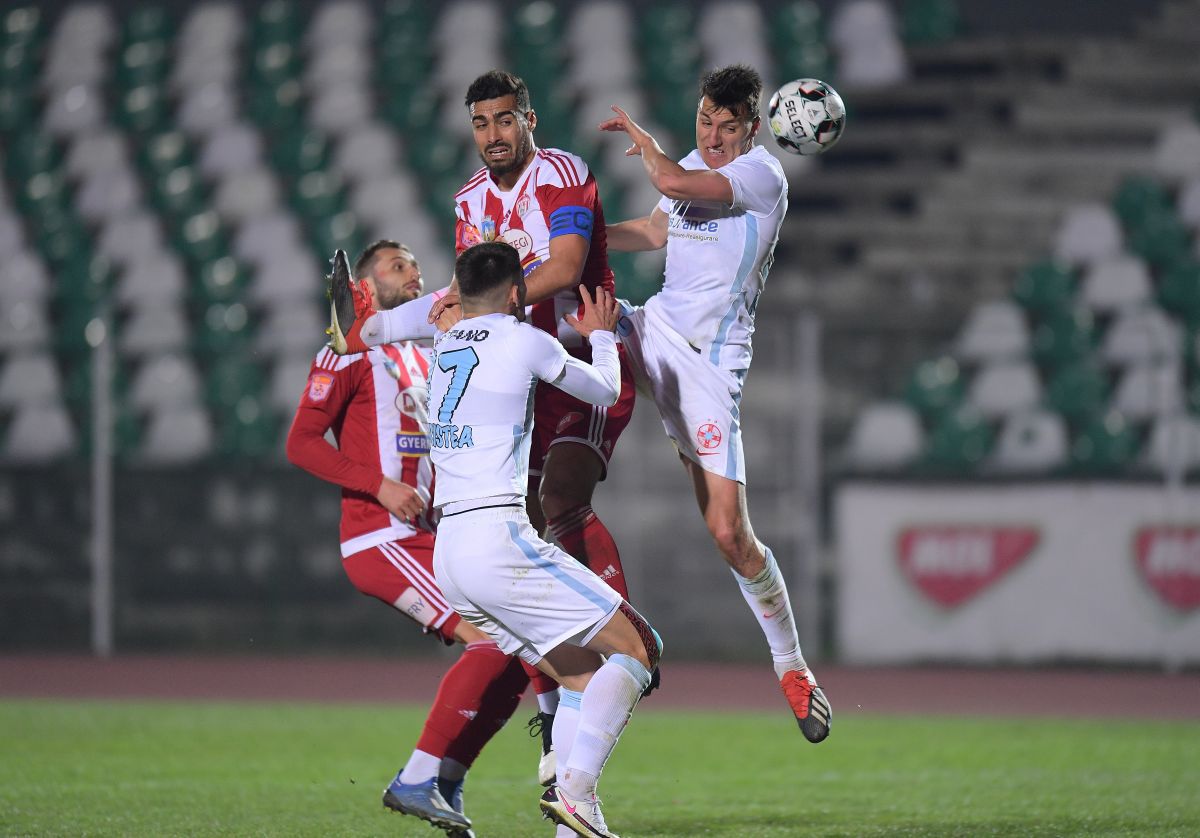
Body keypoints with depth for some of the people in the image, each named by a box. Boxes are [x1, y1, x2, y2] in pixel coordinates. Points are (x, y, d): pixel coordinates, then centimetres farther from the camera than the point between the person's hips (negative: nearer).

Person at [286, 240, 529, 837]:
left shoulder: (431, 355, 21)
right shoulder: (351, 352, -3)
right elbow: (302, 442, -8)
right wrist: (381, 486, -16)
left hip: (432, 539, 8)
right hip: (381, 540, -8)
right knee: (494, 641, -20)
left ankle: (445, 785, 6)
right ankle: (417, 781, -16)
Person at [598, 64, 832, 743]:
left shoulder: (763, 175, -13)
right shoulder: (696, 167, 11)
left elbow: (673, 184, -28)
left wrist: (640, 136, -9)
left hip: (710, 363, -6)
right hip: (655, 331, 6)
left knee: (729, 532, -9)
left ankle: (792, 665, 6)